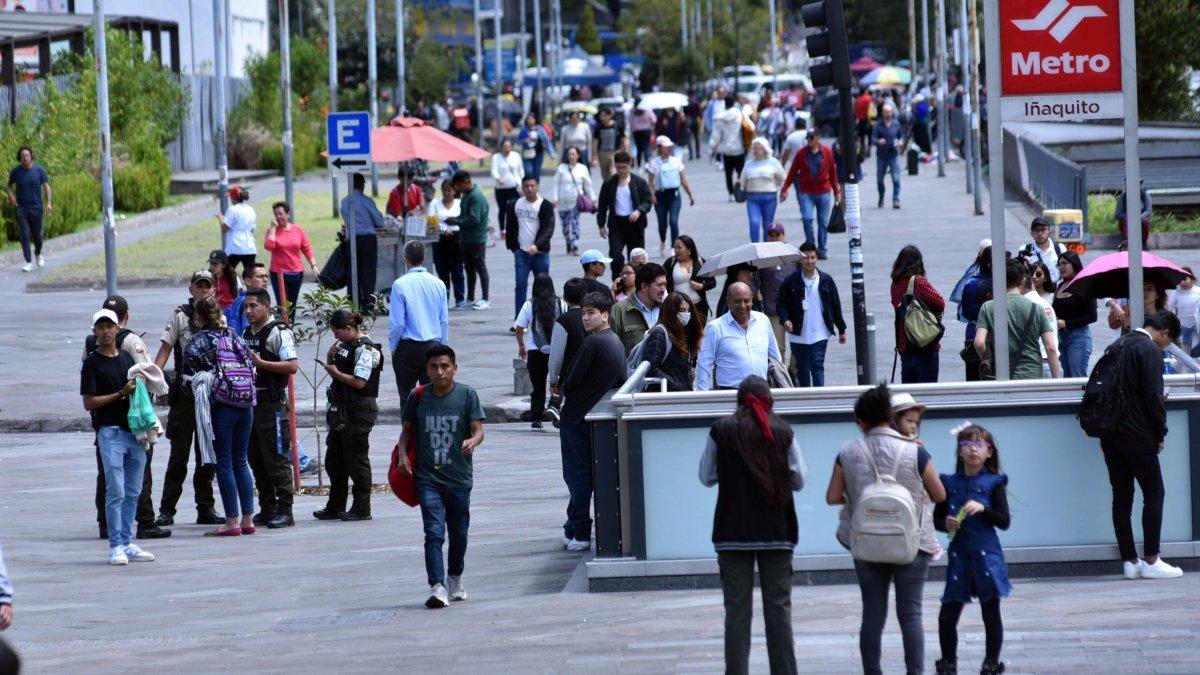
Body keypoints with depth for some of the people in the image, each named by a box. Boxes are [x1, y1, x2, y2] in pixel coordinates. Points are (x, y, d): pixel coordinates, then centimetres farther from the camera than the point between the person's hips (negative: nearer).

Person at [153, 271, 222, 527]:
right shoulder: (180, 315, -1)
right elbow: (165, 350, -4)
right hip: (185, 393, -4)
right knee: (179, 455, -3)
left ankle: (206, 508, 15)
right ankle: (166, 510, 1)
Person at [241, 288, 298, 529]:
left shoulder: (279, 333, -9)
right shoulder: (246, 334, 17)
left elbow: (291, 366, -18)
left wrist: (261, 363, -20)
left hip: (273, 403, -8)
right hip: (250, 401, 8)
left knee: (277, 458, -8)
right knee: (256, 459, 10)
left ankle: (284, 512, -6)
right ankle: (267, 510, 16)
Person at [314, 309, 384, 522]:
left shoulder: (365, 349, -16)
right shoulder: (345, 344, 13)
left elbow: (359, 382, -23)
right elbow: (334, 368, 21)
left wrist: (335, 372, -12)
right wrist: (331, 357, 2)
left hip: (359, 410, -10)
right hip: (342, 409, 10)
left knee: (356, 460, -3)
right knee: (334, 460, 13)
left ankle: (362, 509, 5)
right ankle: (335, 507, 20)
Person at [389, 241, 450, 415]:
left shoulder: (400, 285, -11)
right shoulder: (438, 284, 1)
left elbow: (396, 323, -10)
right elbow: (444, 321, 6)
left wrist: (393, 347, 4)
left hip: (407, 348, -3)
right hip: (433, 346, 3)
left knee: (407, 397, 5)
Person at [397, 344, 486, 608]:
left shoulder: (467, 394, -4)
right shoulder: (418, 397, 1)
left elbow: (478, 430, -7)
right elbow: (407, 429, 13)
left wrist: (472, 442, -30)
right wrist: (403, 455, -4)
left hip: (459, 476, 1)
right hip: (428, 477, -1)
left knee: (458, 533, 15)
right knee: (434, 532, -13)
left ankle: (455, 580, 38)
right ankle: (437, 588, -19)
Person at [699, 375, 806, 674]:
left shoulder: (720, 431, -3)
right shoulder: (783, 432, -2)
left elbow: (706, 477, 5)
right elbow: (799, 480, 4)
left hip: (733, 531, 0)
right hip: (776, 531, 0)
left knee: (737, 609, 3)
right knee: (779, 607, 6)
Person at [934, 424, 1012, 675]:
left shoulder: (993, 483, -1)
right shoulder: (950, 483, 6)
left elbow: (1004, 521, -4)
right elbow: (936, 518, 13)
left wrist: (982, 508, -18)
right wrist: (945, 523, -9)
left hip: (987, 555, -2)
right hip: (958, 555, 2)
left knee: (991, 614, 3)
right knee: (947, 616, 3)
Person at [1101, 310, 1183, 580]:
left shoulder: (1119, 345, 15)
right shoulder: (1150, 350, -10)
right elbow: (1153, 396, -15)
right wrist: (1160, 434, -3)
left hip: (1109, 434, 8)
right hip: (1136, 435, -8)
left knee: (1121, 496, 9)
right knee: (1154, 493, 1)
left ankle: (1130, 561, 9)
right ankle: (1151, 561, -2)